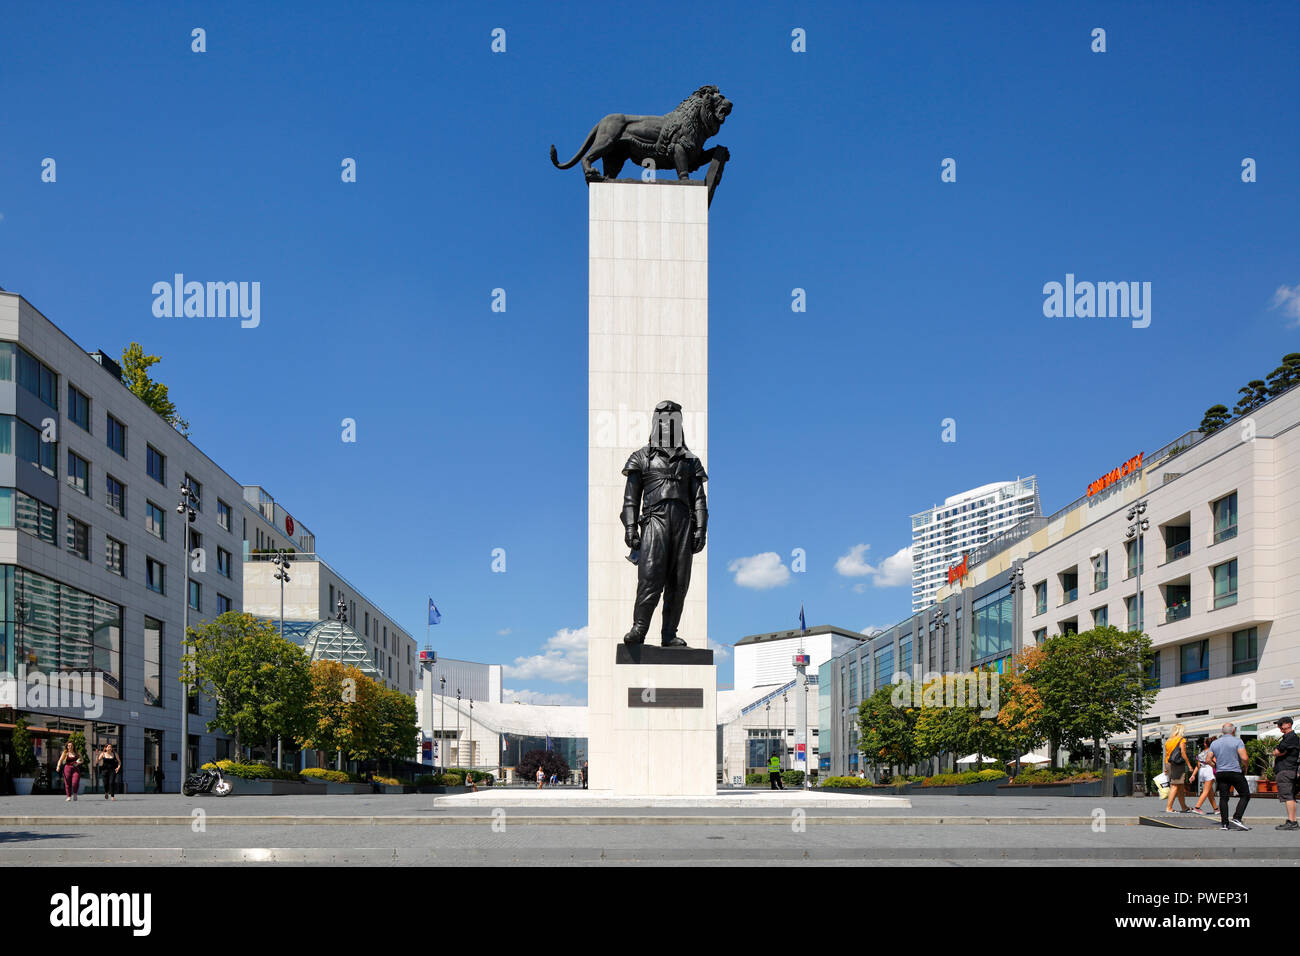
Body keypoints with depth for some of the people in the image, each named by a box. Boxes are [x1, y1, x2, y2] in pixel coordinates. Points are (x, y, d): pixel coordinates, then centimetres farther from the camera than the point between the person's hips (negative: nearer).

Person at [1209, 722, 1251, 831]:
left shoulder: (1214, 743, 10)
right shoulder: (1237, 741, -5)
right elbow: (1244, 758, -15)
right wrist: (1245, 766, 4)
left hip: (1220, 773, 5)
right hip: (1235, 772, -5)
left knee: (1223, 798, 5)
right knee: (1245, 795, 5)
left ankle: (1224, 824, 0)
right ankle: (1237, 818, -9)